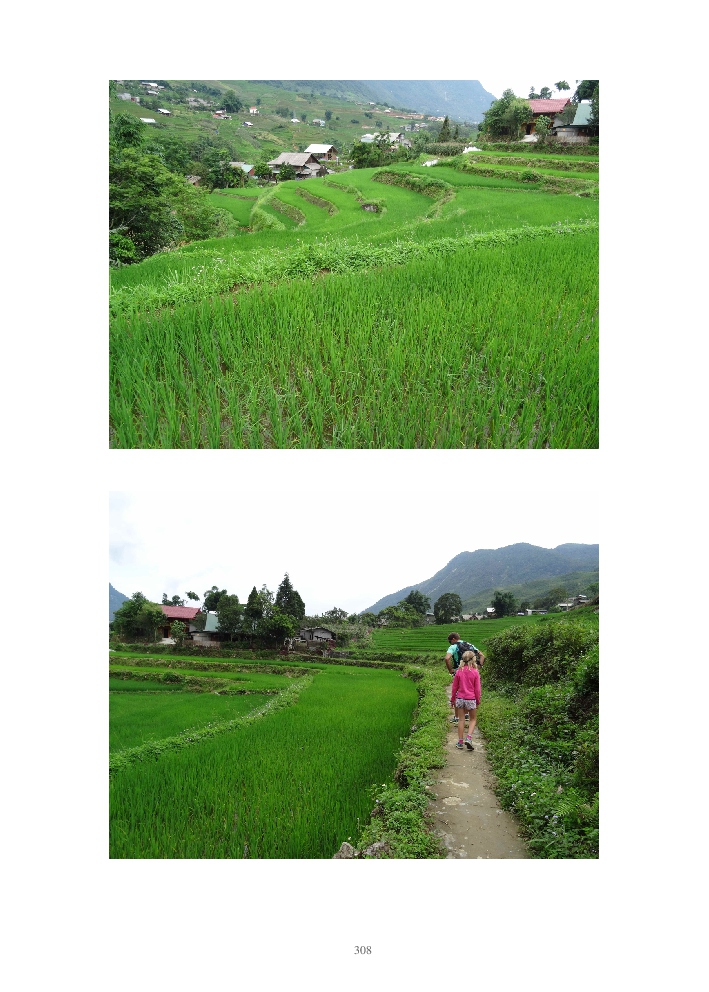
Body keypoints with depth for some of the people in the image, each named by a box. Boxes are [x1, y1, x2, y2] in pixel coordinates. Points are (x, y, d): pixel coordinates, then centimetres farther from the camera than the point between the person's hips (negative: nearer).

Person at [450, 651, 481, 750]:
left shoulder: (458, 672, -2)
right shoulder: (475, 672, -8)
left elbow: (454, 687, 5)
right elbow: (477, 689, -3)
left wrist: (452, 699, 16)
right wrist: (478, 701, 8)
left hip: (460, 699, 2)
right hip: (471, 699, -2)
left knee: (461, 720, 10)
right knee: (472, 719, 14)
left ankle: (460, 742, 14)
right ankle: (469, 738, -4)